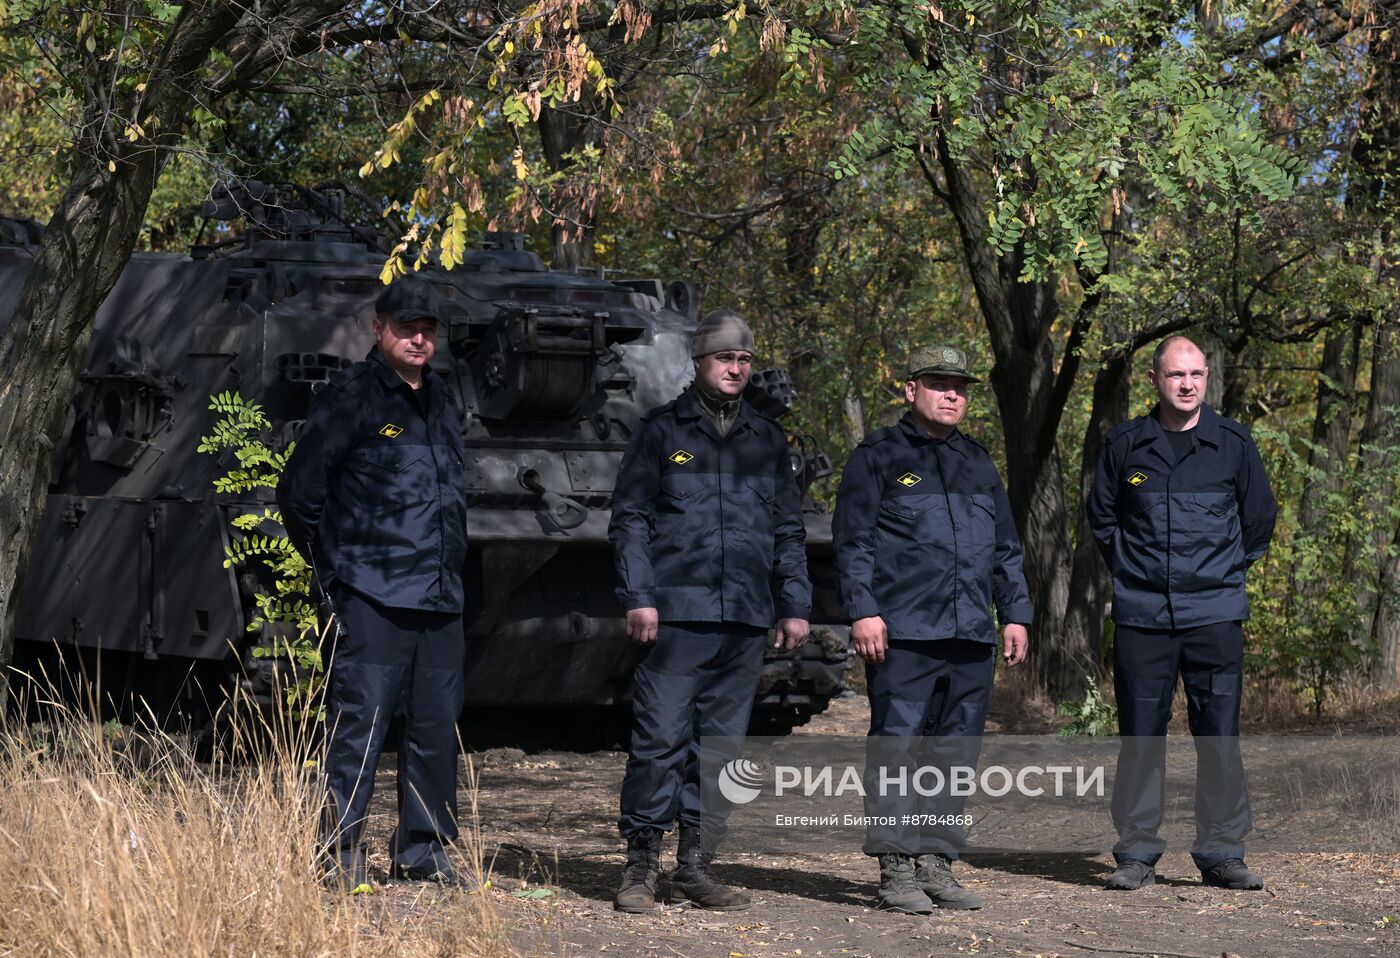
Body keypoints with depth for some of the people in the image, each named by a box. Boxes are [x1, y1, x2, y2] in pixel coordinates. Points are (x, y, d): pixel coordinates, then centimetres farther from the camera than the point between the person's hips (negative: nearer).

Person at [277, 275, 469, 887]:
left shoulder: (441, 401, 17)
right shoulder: (350, 397, -4)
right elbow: (297, 492, -4)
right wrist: (334, 568, -1)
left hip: (440, 599, 7)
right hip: (372, 599, -7)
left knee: (437, 724, 8)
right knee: (360, 721, -7)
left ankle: (423, 848, 18)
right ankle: (339, 853, -2)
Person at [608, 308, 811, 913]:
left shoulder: (767, 439, 16)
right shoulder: (662, 430, 5)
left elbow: (788, 530, 20)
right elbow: (629, 518, 2)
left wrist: (794, 605, 12)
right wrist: (638, 597, -8)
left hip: (745, 620, 4)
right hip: (676, 613, -4)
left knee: (722, 745, 5)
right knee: (660, 737, -9)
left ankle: (696, 867, 12)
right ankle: (641, 865, -2)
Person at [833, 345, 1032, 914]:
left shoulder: (978, 464, 21)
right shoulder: (878, 457, 3)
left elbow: (1006, 549, 25)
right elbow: (853, 542, -3)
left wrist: (1015, 614, 16)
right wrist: (862, 611, -12)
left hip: (971, 635, 6)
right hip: (902, 634, -6)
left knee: (957, 753, 6)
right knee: (896, 746, -6)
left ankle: (937, 862, 12)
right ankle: (896, 870, -3)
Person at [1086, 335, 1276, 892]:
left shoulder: (1233, 443, 4)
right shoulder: (1126, 445, 5)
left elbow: (1259, 517, 15)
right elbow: (1101, 516, 17)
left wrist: (1225, 572, 12)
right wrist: (1129, 571, 11)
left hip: (1215, 615, 0)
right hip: (1141, 614, 0)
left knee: (1219, 734, -1)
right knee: (1139, 735, 2)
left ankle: (1222, 853, 7)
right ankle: (1136, 854, 9)